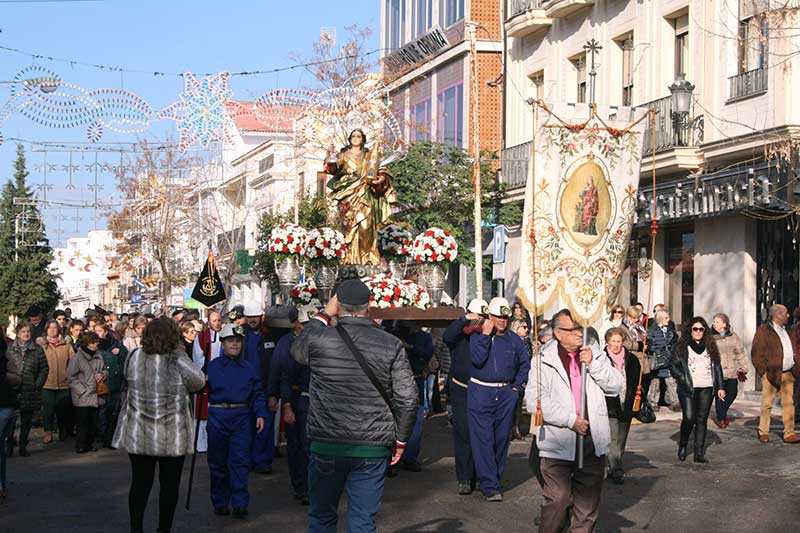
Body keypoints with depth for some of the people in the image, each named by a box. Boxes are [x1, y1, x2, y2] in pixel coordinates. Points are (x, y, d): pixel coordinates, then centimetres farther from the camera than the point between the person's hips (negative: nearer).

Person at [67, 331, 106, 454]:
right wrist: (82, 391, -13)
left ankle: (90, 444, 20)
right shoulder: (77, 358, -8)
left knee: (93, 422, 8)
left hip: (95, 396, 5)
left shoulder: (98, 356, 10)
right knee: (83, 422, -3)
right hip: (82, 397, -5)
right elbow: (71, 378, -8)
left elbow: (104, 371, 23)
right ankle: (81, 445, 8)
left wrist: (102, 375, -1)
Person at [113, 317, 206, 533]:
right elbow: (199, 382, -1)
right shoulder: (178, 361, -14)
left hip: (138, 434, 3)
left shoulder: (134, 358, -4)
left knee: (140, 483, 11)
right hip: (172, 436, -3)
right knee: (169, 485, 9)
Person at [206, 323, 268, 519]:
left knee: (240, 461, -6)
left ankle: (240, 504, -5)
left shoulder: (249, 368, 10)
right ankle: (220, 503, 18)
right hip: (218, 417, 0)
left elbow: (258, 393, 10)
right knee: (218, 463, 7)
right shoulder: (212, 367, 6)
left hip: (242, 417, 0)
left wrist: (260, 414, -1)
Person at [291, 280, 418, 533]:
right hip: (373, 449, 1)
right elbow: (408, 398, -4)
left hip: (326, 446, 0)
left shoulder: (318, 339, -7)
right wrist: (400, 440, 9)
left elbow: (296, 350, 18)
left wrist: (323, 315, 22)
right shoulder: (392, 345, -4)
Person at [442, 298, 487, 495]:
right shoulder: (460, 334, 0)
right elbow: (447, 336, -22)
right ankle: (464, 479, -1)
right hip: (462, 391, -1)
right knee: (463, 434, -5)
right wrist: (464, 320, -27)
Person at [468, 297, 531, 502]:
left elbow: (525, 363, 19)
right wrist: (485, 336, -14)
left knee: (502, 439, 8)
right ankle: (489, 485, -7)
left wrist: (518, 385, 8)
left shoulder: (514, 340, 9)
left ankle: (495, 478, 22)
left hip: (506, 394, 3)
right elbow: (477, 360, -15)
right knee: (483, 439, -8)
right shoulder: (477, 337, 0)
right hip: (480, 393, -3)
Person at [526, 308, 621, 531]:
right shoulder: (543, 359, -6)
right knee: (556, 500, -5)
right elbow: (534, 400, -13)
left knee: (589, 500, 12)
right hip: (558, 442, -4)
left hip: (593, 440, 4)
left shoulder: (594, 352, 9)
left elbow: (616, 385, 5)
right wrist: (570, 420, -15)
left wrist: (593, 364, -10)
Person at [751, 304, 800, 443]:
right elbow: (756, 354, -10)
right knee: (767, 404, 2)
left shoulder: (787, 332, 17)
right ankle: (763, 432, 14)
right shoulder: (763, 331, -7)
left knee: (788, 403, 6)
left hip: (788, 374, 6)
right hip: (772, 374, -6)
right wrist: (764, 372, -12)